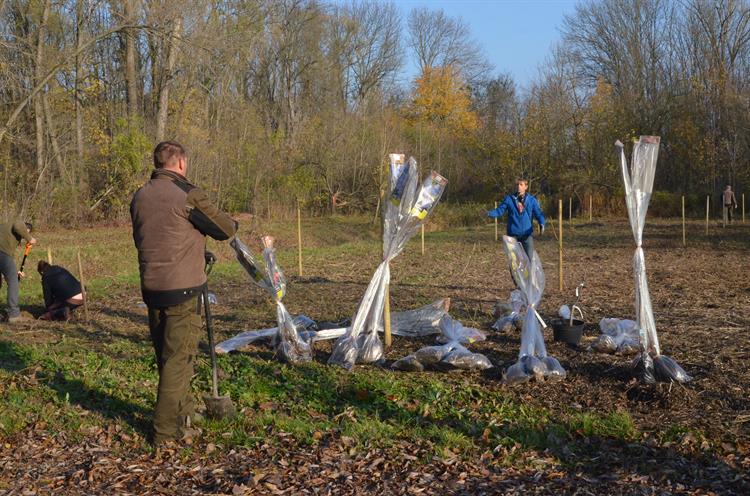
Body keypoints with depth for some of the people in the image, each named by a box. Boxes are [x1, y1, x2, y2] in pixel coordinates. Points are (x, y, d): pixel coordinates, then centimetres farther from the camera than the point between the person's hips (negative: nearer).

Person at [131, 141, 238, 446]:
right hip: (182, 289, -7)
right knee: (178, 360, 1)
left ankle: (183, 414, 33)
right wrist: (231, 223, 18)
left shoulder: (140, 197, 8)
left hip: (151, 288, 7)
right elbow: (225, 230, -6)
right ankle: (167, 431, 5)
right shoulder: (188, 195, -13)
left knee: (165, 357, 18)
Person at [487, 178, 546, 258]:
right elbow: (500, 210, 0)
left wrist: (542, 224, -23)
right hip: (513, 234, 1)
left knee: (529, 258, -1)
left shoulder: (531, 200, 2)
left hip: (527, 234, -1)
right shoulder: (509, 199, 3)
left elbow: (538, 213, -4)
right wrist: (490, 213, -20)